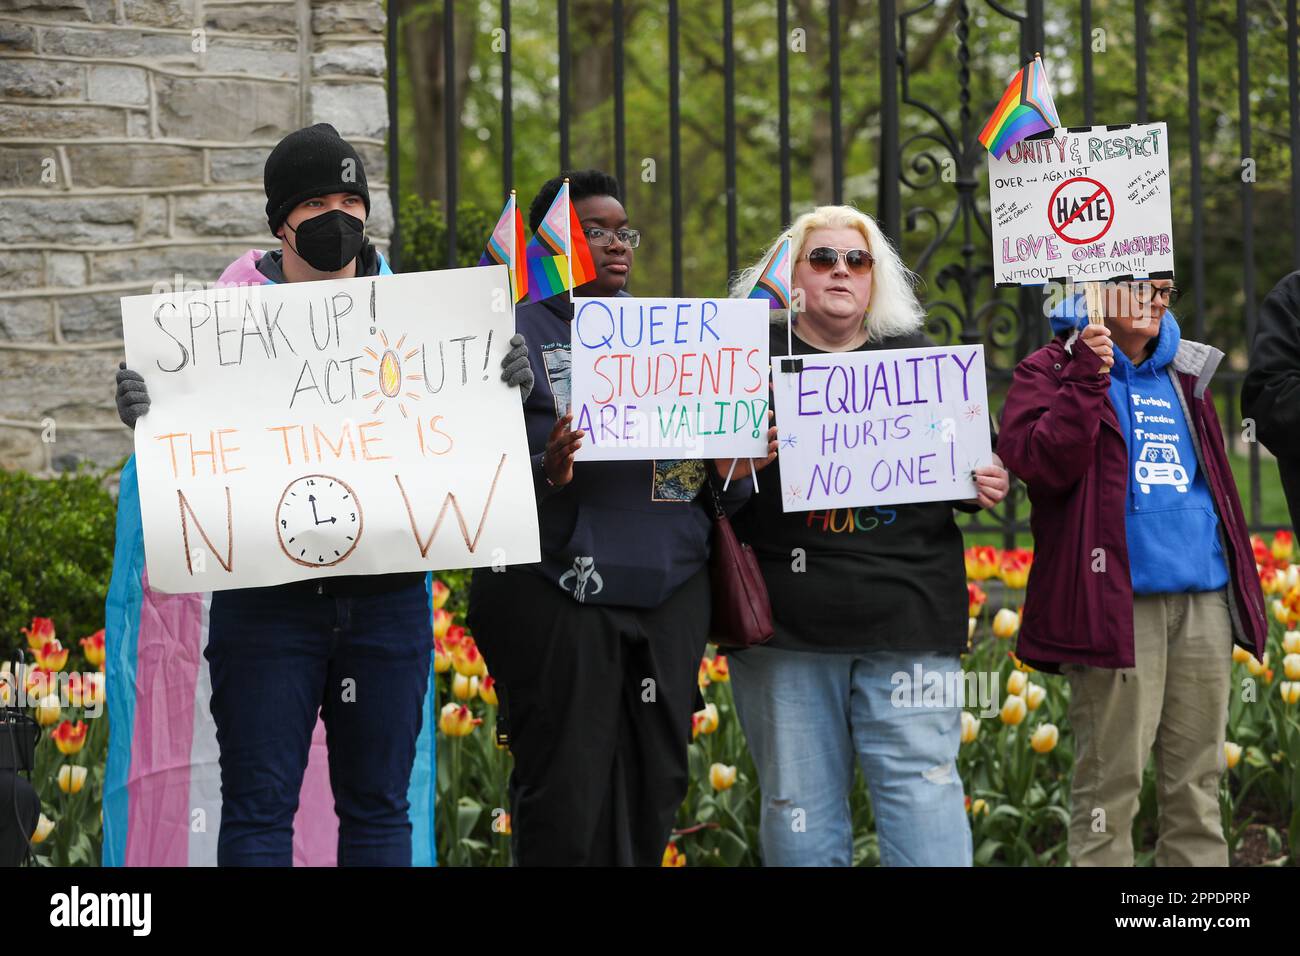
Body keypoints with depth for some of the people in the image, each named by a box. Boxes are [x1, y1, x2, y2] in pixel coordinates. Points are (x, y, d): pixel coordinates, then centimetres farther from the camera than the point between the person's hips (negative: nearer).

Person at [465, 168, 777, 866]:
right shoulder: (520, 336, 1)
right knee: (566, 805, -7)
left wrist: (736, 473, -3)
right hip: (559, 593, -5)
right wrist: (547, 475, -26)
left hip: (669, 592, 5)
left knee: (652, 791, 5)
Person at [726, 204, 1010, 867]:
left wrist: (984, 488, 0)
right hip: (789, 624, -1)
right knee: (800, 805, 4)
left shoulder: (920, 361, 14)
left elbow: (976, 459, 22)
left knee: (923, 785, -5)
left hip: (908, 618, 1)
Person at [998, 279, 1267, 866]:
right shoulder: (1053, 371, 2)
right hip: (1118, 603, -6)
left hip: (1203, 600, 6)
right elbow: (1039, 464, -14)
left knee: (1196, 776, 9)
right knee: (1112, 778, -7)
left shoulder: (1185, 373, 21)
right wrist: (1086, 381, -19)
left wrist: (1242, 586, 21)